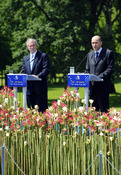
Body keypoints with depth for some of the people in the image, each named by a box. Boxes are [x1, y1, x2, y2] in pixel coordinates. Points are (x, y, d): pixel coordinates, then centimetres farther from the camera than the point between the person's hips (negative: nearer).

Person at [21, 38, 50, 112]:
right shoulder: (25, 59, 20)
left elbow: (46, 70, -6)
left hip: (40, 87, -5)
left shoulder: (43, 56, 4)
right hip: (29, 87, 5)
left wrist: (38, 76, -21)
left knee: (41, 110, -7)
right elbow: (23, 72, 17)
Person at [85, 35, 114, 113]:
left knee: (104, 110, -6)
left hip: (103, 85, -5)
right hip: (92, 85, 5)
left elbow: (110, 69, -7)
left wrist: (99, 77, -18)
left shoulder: (108, 53, 0)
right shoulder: (90, 55, 19)